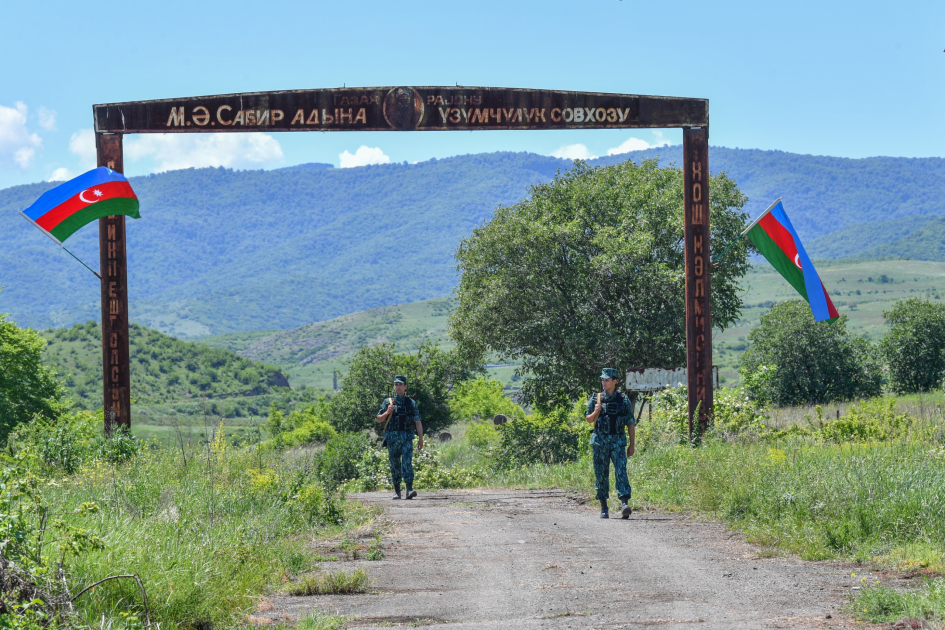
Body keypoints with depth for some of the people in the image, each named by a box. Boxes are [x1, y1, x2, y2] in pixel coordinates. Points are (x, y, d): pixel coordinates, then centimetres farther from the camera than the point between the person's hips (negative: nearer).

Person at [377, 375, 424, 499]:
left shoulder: (411, 403, 9)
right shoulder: (388, 402, 9)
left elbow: (418, 422, 8)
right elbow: (379, 419, 10)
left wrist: (421, 438, 1)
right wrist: (387, 412, -9)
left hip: (407, 437, -1)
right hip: (392, 437, 1)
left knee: (407, 462, -14)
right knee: (395, 465, 5)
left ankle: (409, 489, -21)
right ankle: (397, 491, 13)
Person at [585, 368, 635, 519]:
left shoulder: (624, 400, 5)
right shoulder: (596, 399, 6)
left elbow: (631, 423, 8)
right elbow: (589, 419, 9)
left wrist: (632, 444, 4)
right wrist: (596, 412, -13)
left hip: (618, 441, -1)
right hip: (600, 441, 1)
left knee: (621, 472, -15)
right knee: (601, 475, 4)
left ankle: (624, 504, -24)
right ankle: (603, 508, 14)